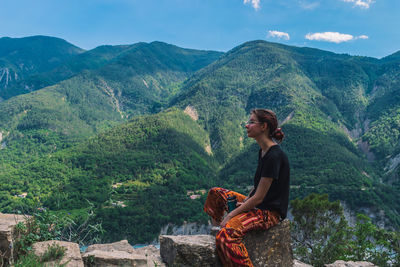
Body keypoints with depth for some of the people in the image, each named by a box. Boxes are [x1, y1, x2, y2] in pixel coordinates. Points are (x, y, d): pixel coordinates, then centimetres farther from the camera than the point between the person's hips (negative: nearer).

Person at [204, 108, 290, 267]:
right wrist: (244, 202, 0)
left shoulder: (274, 156, -22)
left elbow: (259, 197, -21)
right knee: (216, 193, 13)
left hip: (271, 212, -10)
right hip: (258, 205, 10)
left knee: (227, 233, -32)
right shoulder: (263, 152, 9)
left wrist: (231, 215, -16)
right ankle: (216, 228, 23)